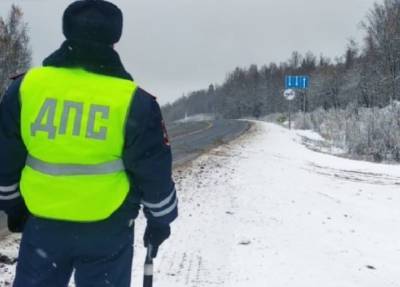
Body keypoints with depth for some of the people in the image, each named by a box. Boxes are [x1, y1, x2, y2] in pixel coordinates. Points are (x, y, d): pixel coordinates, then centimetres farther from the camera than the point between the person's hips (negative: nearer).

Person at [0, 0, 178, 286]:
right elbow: (154, 172, -6)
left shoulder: (26, 85, -4)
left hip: (43, 223, 2)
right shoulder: (132, 99, -11)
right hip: (108, 228, -2)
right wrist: (160, 220, 10)